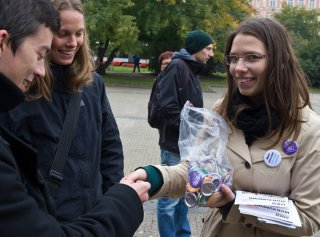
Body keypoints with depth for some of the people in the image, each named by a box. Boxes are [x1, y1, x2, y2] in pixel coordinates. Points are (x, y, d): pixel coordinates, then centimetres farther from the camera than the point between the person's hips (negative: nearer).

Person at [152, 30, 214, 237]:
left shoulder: (192, 69, 15)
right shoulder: (177, 66, -13)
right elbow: (167, 107, -21)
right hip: (175, 145, -9)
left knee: (183, 194, 19)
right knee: (170, 198, 0)